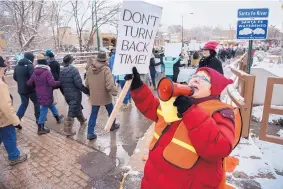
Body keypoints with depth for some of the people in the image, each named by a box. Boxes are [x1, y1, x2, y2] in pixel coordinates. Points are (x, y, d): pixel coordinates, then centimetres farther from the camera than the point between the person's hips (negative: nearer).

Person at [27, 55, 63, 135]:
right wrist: (60, 83, -12)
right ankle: (40, 129, 10)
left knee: (51, 105, 24)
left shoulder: (34, 72, 5)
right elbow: (52, 83, -26)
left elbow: (29, 83, 8)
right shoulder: (47, 72, -17)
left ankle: (57, 117, 41)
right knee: (44, 110, 2)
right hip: (46, 95, -7)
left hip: (39, 94, 7)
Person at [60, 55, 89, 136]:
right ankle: (67, 130, 5)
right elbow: (79, 84, -22)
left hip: (67, 95, 8)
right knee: (72, 112, 0)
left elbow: (60, 84, 9)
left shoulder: (61, 72, 4)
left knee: (77, 107, 27)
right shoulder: (74, 70, -18)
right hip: (75, 94, -7)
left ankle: (82, 120, 47)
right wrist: (87, 91, -12)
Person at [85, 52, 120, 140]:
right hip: (105, 96, -4)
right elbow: (110, 85, -27)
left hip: (94, 96, 4)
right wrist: (115, 92, -13)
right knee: (111, 111, 20)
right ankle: (113, 125, 40)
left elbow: (87, 83, 9)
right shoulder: (106, 69, -18)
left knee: (93, 114, 11)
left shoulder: (90, 69, -1)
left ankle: (90, 133, 9)